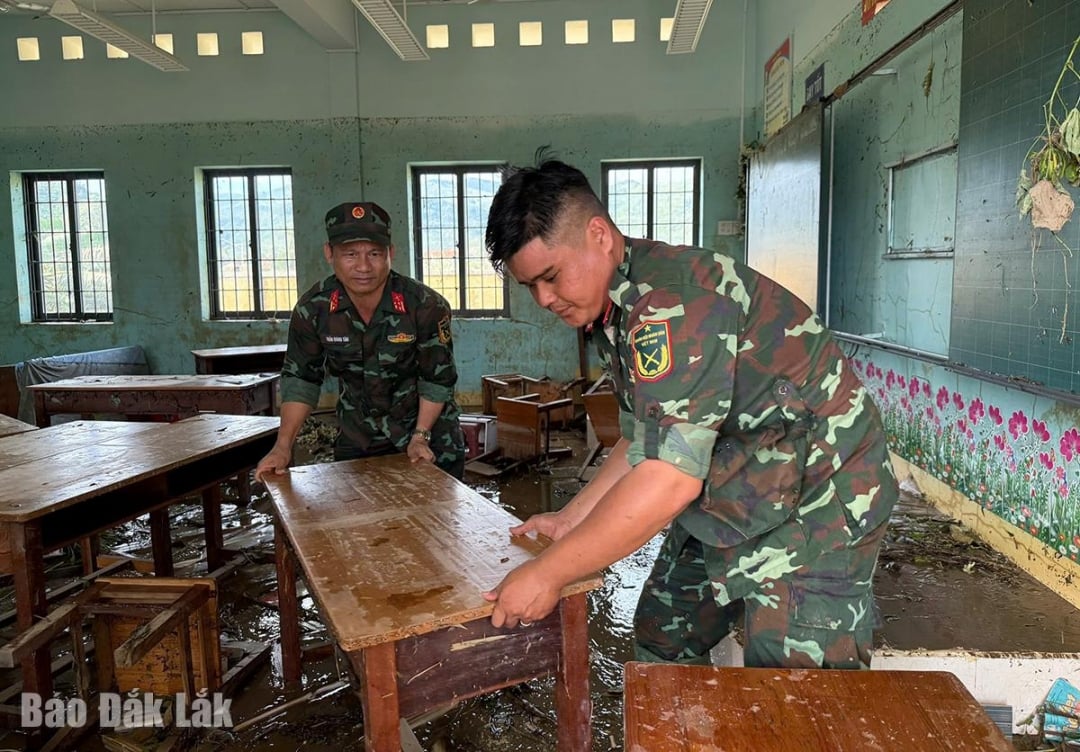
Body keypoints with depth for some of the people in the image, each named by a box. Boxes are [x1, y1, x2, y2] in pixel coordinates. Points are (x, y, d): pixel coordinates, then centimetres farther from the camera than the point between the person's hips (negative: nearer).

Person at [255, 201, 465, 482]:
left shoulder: (426, 306, -21)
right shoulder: (312, 308, -14)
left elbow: (438, 378, -12)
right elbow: (300, 378, -5)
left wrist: (420, 437, -16)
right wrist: (283, 446, -11)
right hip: (356, 442, 2)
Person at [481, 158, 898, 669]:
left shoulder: (670, 299, -28)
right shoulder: (616, 307, 5)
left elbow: (669, 479, -34)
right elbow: (644, 443, 12)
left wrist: (548, 574, -26)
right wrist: (570, 519, 7)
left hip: (814, 508, -9)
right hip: (724, 506, 10)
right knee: (659, 643, 15)